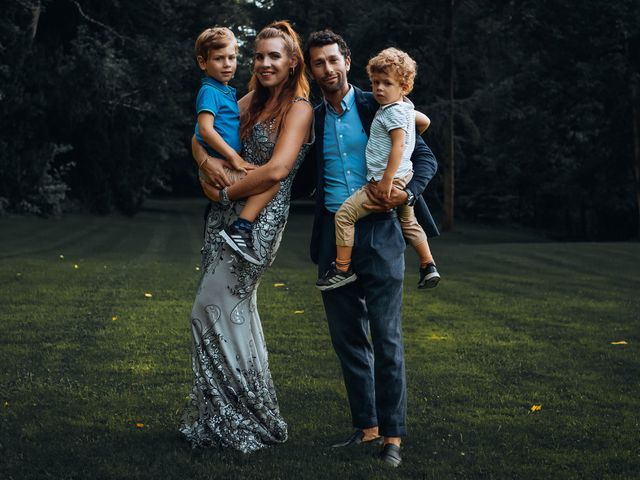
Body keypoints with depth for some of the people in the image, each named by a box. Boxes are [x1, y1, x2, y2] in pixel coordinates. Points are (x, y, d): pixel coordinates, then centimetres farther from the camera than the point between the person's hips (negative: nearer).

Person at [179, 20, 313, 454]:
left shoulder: (299, 108, -9)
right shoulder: (253, 101, 14)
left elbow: (277, 169, -22)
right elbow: (201, 138, 18)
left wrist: (225, 193, -12)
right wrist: (209, 163, -4)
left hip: (260, 219, -8)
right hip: (227, 217, 8)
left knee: (213, 308, -10)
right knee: (237, 309, 11)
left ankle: (242, 420, 0)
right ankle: (245, 416, 21)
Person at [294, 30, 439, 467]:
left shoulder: (379, 108, -1)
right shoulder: (311, 120, 10)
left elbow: (425, 158, 0)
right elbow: (302, 183, 13)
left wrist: (406, 194, -17)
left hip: (378, 236, -4)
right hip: (333, 239, 5)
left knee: (386, 339, -6)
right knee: (348, 338, 9)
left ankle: (392, 436, -1)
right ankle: (366, 426, 18)